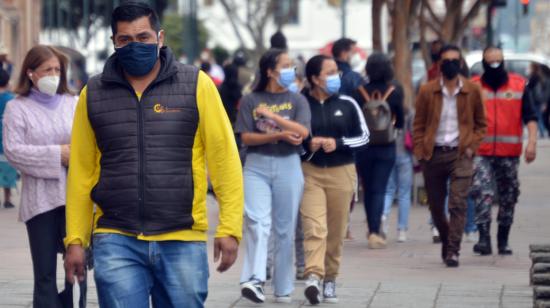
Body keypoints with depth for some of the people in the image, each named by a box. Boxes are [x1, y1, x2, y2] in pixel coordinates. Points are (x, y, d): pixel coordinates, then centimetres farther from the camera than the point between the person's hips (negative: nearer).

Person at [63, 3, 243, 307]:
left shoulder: (196, 85, 2)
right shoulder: (94, 94, 8)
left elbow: (224, 157, 0)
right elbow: (81, 171, 9)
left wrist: (229, 228, -6)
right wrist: (75, 239, 5)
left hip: (182, 240, 0)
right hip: (116, 241, 0)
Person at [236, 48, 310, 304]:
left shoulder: (296, 100, 9)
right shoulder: (250, 101, 6)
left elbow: (302, 132, -7)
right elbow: (246, 137, -3)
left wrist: (270, 115, -11)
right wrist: (281, 135, -14)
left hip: (288, 166, 2)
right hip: (257, 167, -2)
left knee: (285, 229, 4)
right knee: (257, 222, -19)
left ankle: (283, 289, 10)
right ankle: (254, 280, -30)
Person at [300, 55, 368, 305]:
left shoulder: (347, 104, 6)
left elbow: (364, 136, 8)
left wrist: (338, 143, -8)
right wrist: (307, 144, -10)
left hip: (342, 172, 2)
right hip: (310, 172, -2)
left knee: (336, 231, 6)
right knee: (314, 228, -16)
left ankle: (330, 280, 17)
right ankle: (313, 277, -27)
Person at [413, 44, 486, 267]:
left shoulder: (472, 90, 2)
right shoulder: (427, 91, 2)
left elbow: (480, 124, 11)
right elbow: (418, 125, 7)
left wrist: (471, 146, -2)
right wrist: (420, 152, -2)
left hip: (460, 154, -2)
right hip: (433, 154, 2)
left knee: (458, 203, -13)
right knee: (435, 206, 10)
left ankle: (452, 251, -11)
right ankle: (447, 240, 34)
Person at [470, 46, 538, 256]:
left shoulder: (518, 85, 5)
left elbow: (530, 116, 3)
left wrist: (532, 142, -9)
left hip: (510, 153, 1)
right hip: (481, 153, -1)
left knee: (508, 198, 9)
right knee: (482, 193, -17)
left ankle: (503, 241, 21)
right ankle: (484, 239, -20)